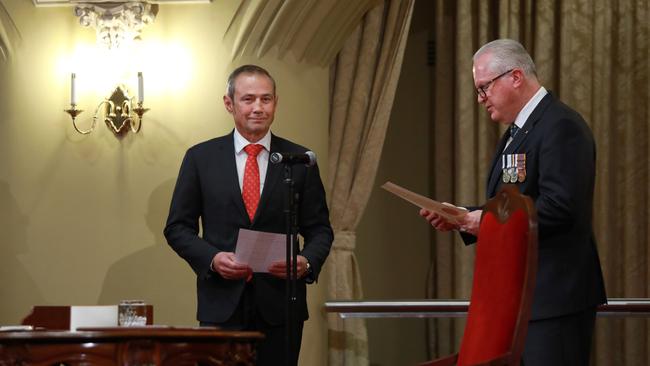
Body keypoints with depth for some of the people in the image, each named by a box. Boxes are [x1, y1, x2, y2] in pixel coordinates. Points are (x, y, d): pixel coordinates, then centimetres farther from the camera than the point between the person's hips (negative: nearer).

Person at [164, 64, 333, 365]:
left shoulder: (300, 160, 6)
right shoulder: (200, 158, 5)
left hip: (280, 305, 1)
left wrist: (307, 262, -12)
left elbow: (319, 229, 9)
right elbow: (178, 227, 7)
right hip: (222, 306, -1)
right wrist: (212, 258, -11)